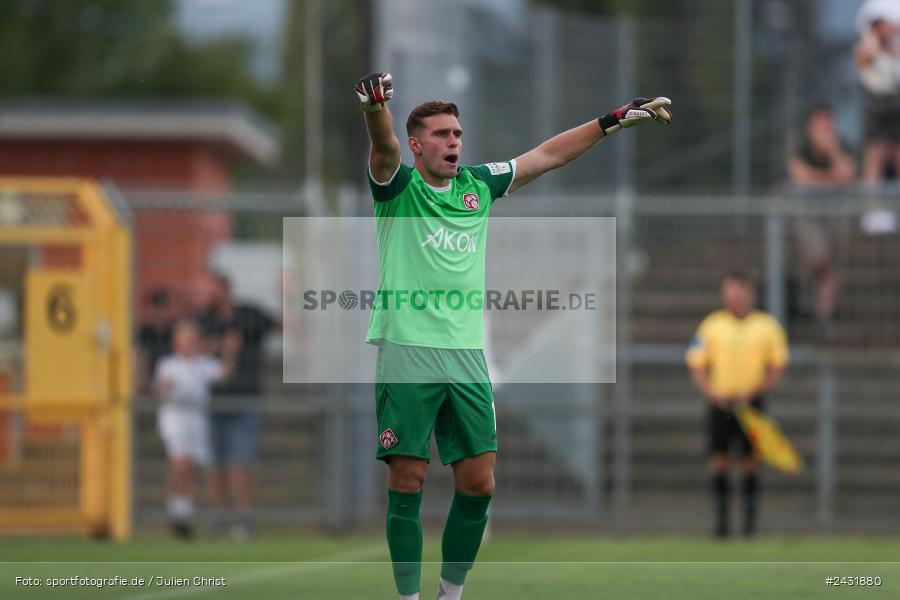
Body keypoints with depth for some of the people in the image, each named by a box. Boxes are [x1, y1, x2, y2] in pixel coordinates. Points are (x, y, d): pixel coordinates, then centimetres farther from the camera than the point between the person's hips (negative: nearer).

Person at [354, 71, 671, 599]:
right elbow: (385, 147, -21)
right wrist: (376, 106, -43)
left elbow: (548, 156, 20)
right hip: (407, 353, -5)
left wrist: (614, 120, 17)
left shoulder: (478, 186, 14)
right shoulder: (398, 188, 0)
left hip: (467, 355, 5)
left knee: (479, 482, 1)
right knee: (408, 482, -4)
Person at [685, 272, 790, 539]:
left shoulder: (767, 325, 2)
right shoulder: (711, 325, 3)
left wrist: (753, 392, -10)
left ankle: (750, 517, 4)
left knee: (751, 461, -2)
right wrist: (712, 394, -10)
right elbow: (697, 367, 5)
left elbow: (777, 369, 5)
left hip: (751, 403, 0)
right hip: (720, 403, 0)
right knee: (719, 459, -4)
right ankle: (721, 517, 2)